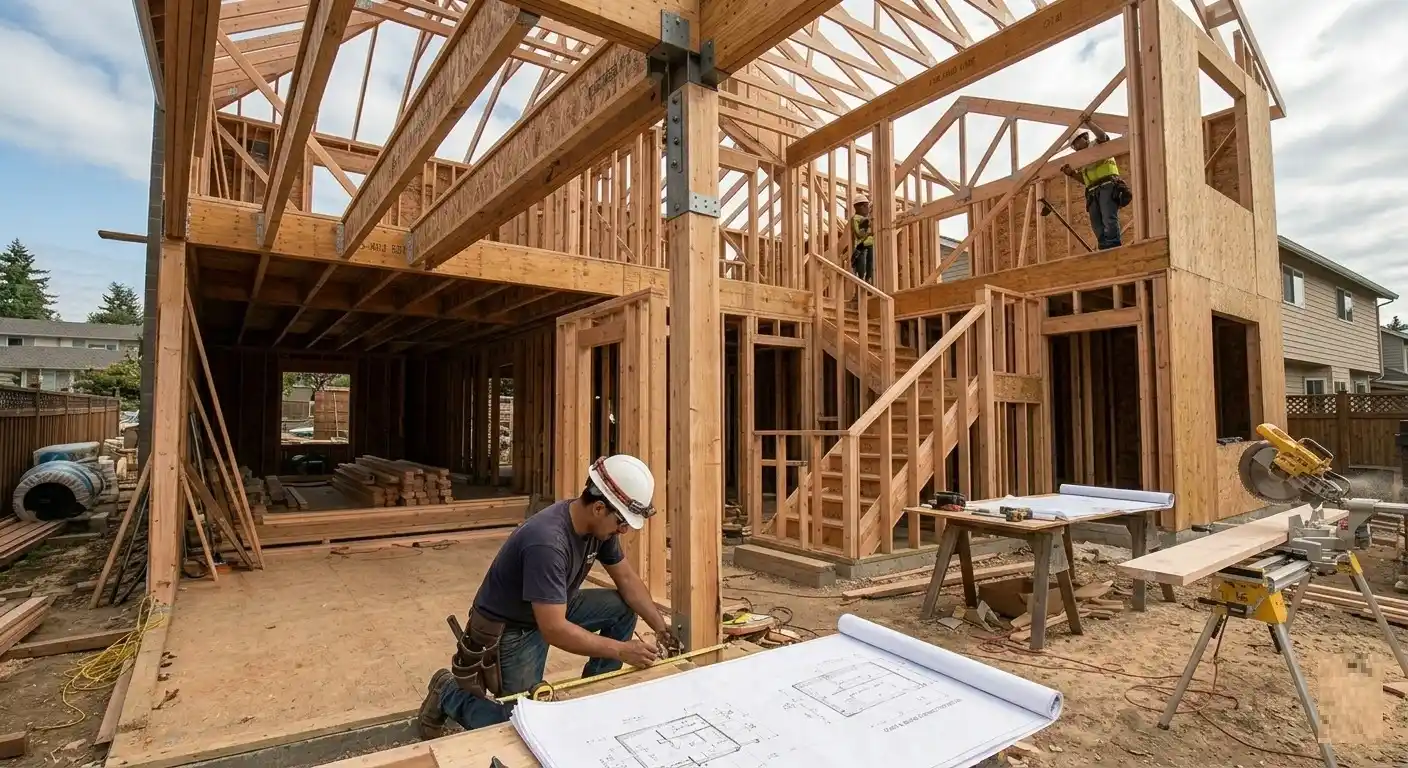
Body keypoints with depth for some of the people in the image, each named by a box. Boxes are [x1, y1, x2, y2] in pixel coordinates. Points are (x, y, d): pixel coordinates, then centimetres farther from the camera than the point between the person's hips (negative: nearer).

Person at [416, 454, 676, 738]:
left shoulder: (600, 525, -12)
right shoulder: (547, 542, -37)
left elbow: (627, 579, -1)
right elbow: (555, 630, -36)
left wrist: (661, 627, -10)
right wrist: (621, 650, -30)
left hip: (553, 609, 7)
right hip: (509, 629, -7)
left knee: (623, 608, -7)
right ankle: (450, 693, 17)